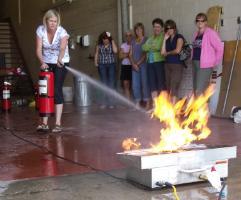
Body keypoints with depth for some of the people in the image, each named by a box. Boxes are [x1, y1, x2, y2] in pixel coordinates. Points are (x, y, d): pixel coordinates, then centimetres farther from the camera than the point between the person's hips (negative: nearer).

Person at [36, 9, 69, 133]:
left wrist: (60, 60, -59)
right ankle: (44, 123, 0)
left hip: (61, 63, -3)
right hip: (47, 63, 4)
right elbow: (38, 49, -15)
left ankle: (58, 123, -12)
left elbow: (63, 48, -39)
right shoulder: (40, 30, -11)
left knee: (57, 90, -13)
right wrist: (42, 62, -33)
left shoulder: (62, 32, -21)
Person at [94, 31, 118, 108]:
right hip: (102, 65, 0)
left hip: (111, 65, 0)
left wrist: (112, 41, -7)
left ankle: (110, 102, 3)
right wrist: (96, 62, -3)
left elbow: (115, 51, -13)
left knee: (111, 84, -2)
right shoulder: (99, 46, 5)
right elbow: (96, 54, 10)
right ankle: (104, 102, 2)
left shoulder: (112, 44, 4)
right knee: (104, 83, -4)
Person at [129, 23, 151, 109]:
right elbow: (131, 54, 11)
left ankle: (148, 103, 0)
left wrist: (138, 63, -11)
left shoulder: (146, 40, 0)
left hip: (143, 64, -5)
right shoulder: (133, 41, 14)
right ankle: (137, 103, 10)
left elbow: (146, 54, -6)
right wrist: (133, 64, -4)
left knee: (145, 83, -5)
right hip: (134, 66, 5)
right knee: (135, 84, 3)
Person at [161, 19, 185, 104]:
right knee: (168, 89, 4)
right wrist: (165, 39, 3)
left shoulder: (179, 37, -1)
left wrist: (168, 53, 3)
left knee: (173, 88, -13)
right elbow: (163, 52, 5)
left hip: (177, 65, -7)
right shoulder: (168, 39, 16)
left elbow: (177, 50, -15)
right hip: (167, 65, 7)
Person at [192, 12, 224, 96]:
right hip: (195, 63, 8)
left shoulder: (211, 33, -10)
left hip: (205, 65, -8)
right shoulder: (196, 34, 15)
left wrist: (215, 62, -4)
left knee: (199, 91, -13)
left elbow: (220, 48, -11)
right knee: (196, 91, 11)